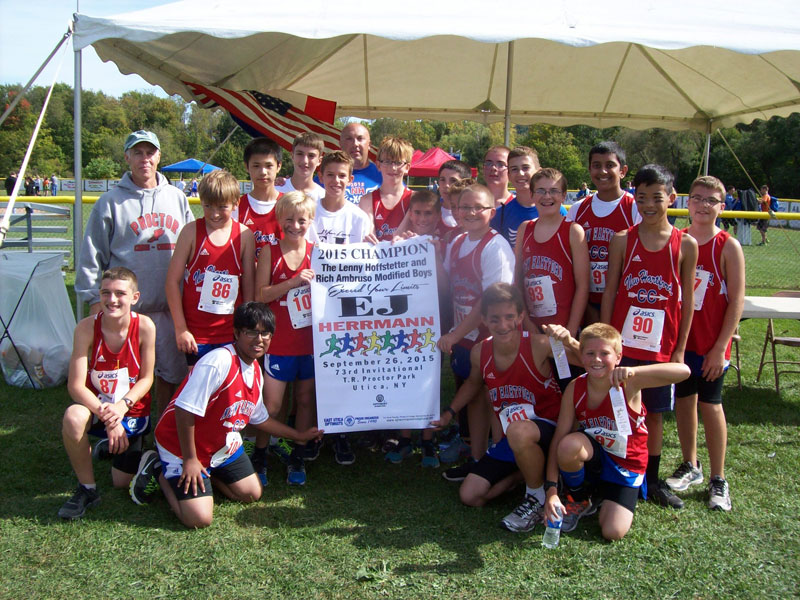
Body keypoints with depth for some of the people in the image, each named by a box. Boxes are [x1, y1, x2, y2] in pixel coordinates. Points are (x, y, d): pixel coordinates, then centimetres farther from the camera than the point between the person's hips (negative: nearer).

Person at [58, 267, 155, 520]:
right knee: (73, 417, -37)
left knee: (121, 483, 5)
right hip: (96, 405, -1)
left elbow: (146, 378, -10)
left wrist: (123, 405, -26)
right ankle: (87, 489, -12)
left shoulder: (144, 326, -20)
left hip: (132, 411, 1)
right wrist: (106, 416, -32)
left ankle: (114, 447, 41)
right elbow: (76, 385, -21)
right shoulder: (87, 327, -21)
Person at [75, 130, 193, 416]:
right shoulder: (110, 202, 0)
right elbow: (91, 255, 1)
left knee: (171, 372, 11)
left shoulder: (177, 198, 10)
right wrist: (94, 297, -3)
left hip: (170, 306, 3)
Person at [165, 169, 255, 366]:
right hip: (195, 334, -1)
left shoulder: (244, 235, 0)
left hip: (232, 334, 1)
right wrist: (180, 328, -5)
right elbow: (172, 281, -4)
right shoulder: (192, 231, -4)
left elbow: (249, 285, 5)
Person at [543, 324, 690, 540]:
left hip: (626, 464, -1)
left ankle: (604, 495, 19)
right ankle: (579, 501, -1)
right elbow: (558, 439, -17)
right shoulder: (575, 389, -15)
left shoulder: (628, 383, -22)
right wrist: (551, 489, -26)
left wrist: (634, 371, -50)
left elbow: (683, 371, -36)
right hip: (593, 456, 2)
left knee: (614, 532, -18)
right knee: (568, 445, -34)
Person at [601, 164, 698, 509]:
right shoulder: (622, 241, -2)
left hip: (661, 347, 0)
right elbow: (609, 292, 1)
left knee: (654, 413, 11)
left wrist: (679, 349, 0)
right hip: (622, 342, 0)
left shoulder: (686, 245, -2)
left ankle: (652, 480, 26)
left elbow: (688, 300, 2)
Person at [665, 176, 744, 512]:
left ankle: (718, 480, 15)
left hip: (711, 342, -3)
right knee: (683, 399, 11)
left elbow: (736, 301, -9)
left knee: (710, 405, 2)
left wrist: (720, 348, -12)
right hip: (678, 336, 4)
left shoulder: (728, 247, -8)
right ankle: (690, 466, 29)